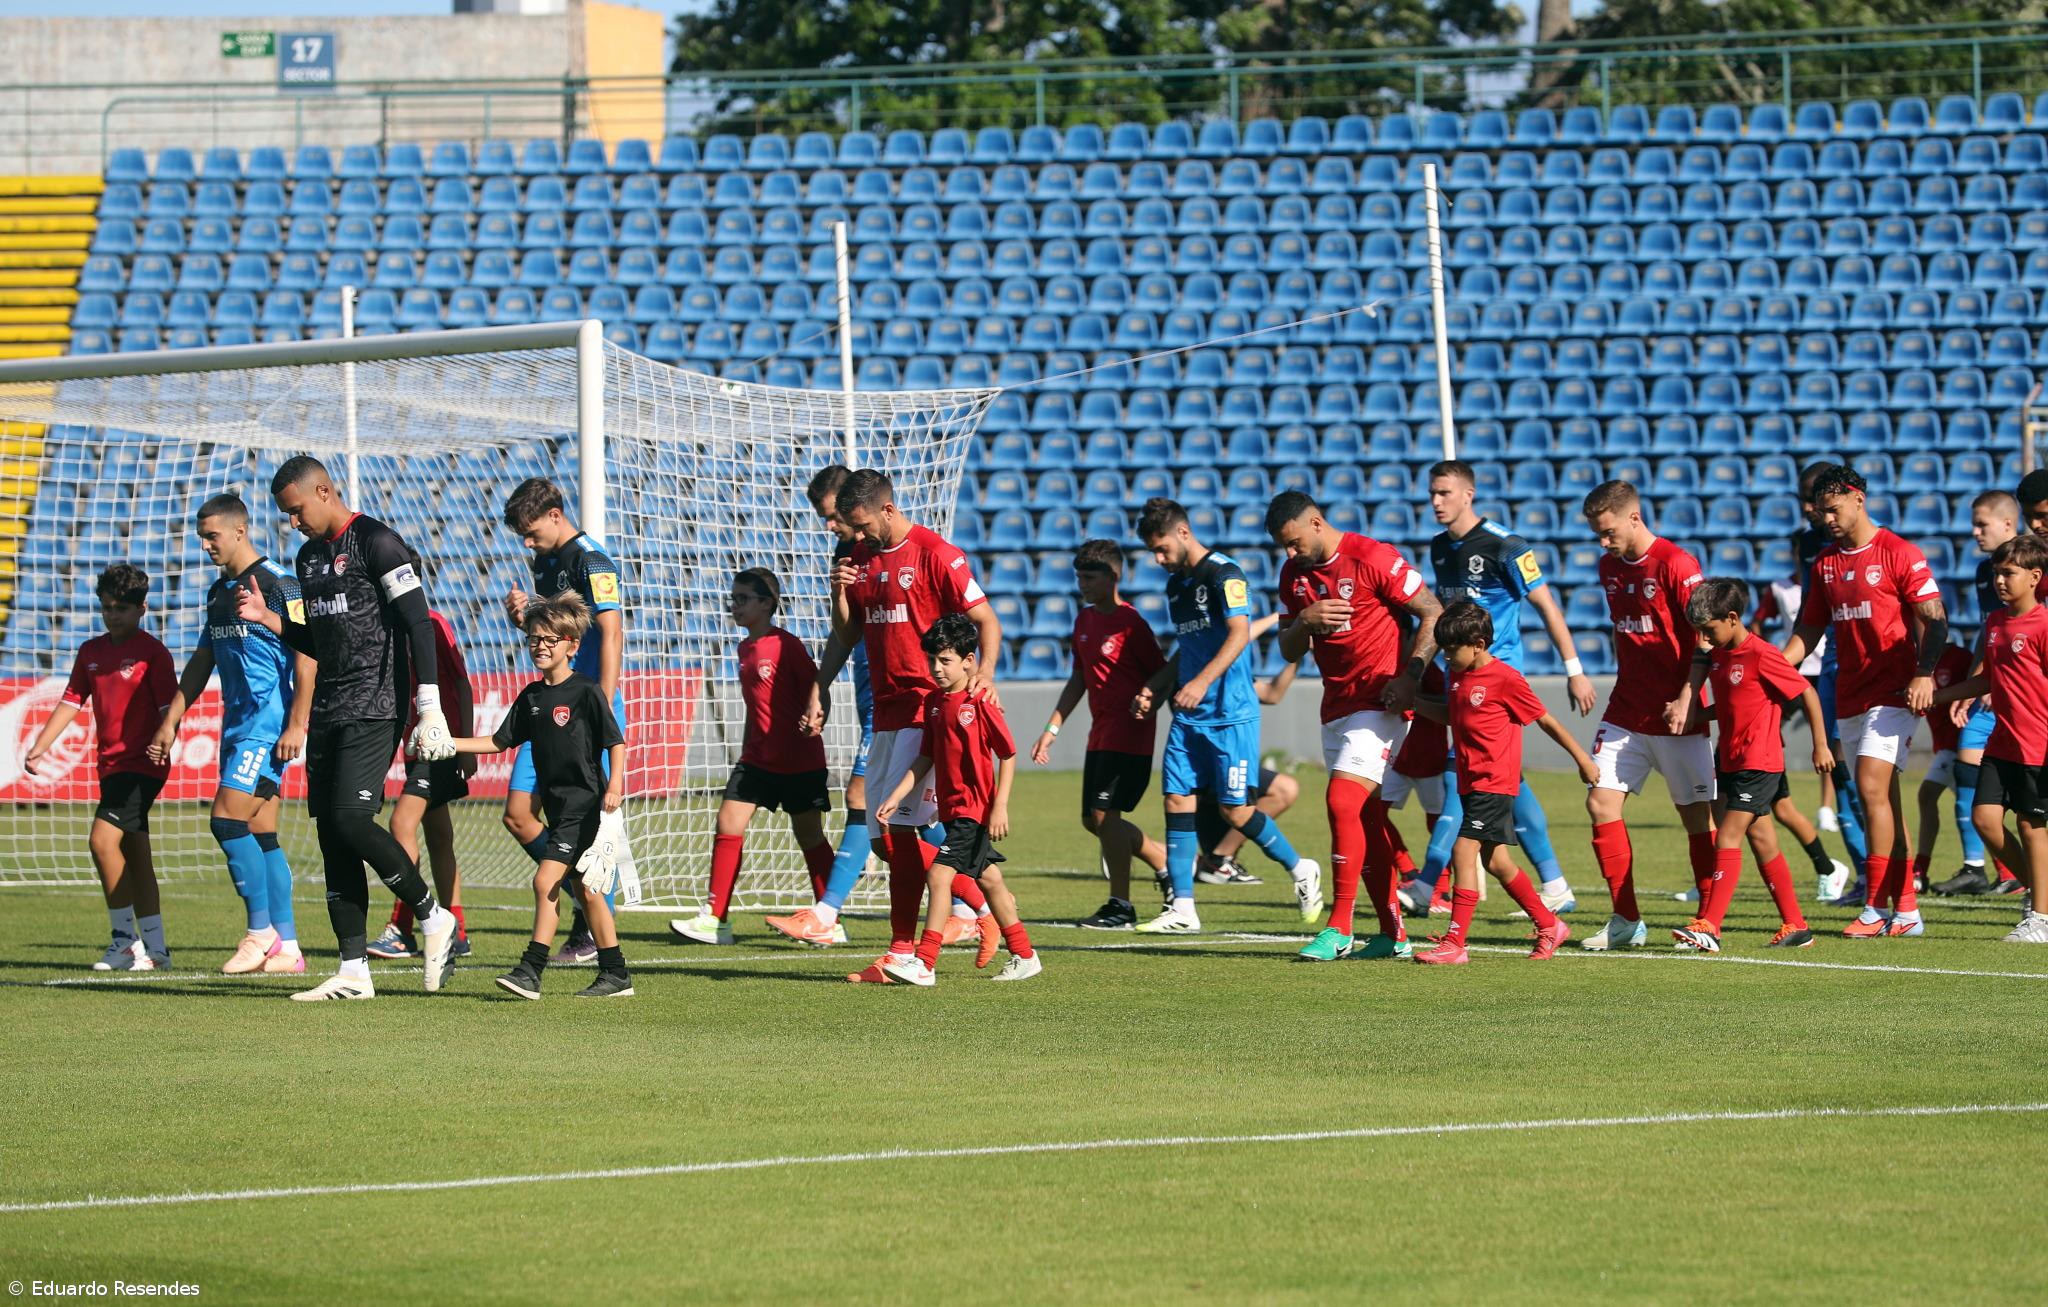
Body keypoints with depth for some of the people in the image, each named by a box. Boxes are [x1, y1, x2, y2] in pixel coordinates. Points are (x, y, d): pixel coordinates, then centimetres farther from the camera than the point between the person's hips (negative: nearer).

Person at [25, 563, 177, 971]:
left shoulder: (152, 651, -7)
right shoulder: (91, 652, 12)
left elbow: (169, 707, -12)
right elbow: (71, 702, 13)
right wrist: (38, 747, 4)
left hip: (142, 764, -7)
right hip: (111, 765, 7)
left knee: (103, 839, -20)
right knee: (134, 856, 9)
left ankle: (126, 938, -12)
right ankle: (155, 949, 14)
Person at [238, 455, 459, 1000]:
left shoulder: (376, 542, -9)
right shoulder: (309, 556, 18)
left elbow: (418, 623, -13)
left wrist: (430, 708, -19)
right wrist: (268, 618, 10)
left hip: (374, 708, -9)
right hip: (328, 711, 9)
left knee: (350, 819, -19)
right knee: (331, 833, 3)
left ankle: (432, 915, 0)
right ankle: (354, 971, 4)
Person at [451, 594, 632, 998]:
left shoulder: (586, 692, -9)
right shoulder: (531, 697, 11)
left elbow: (616, 741, -10)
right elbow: (499, 741, 16)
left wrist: (614, 784, -21)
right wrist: (449, 744, 7)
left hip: (584, 802, -8)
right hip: (557, 806, 8)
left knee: (546, 880, -15)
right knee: (583, 889, 10)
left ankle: (531, 970, -15)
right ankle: (615, 975, 16)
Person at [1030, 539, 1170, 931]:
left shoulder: (1129, 622, -12)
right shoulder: (1084, 620, 13)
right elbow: (1078, 679, 20)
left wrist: (1148, 701, -25)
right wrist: (1052, 729, 18)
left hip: (1130, 733, -9)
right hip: (1101, 733, 9)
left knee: (1104, 813, -13)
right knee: (1093, 819, 10)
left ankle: (1120, 906, -5)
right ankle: (1169, 864, 24)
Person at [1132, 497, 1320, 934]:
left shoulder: (1224, 575, -11)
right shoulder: (1176, 584, 17)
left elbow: (1240, 633, -22)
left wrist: (1203, 681, -33)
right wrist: (1154, 689, 19)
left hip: (1230, 714, -8)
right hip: (1188, 717, 8)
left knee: (1236, 811, -6)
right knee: (1177, 801, -1)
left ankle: (1301, 870, 16)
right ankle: (1182, 909, 1)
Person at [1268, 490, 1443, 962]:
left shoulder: (1372, 558, -12)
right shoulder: (1294, 574, 10)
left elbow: (1433, 614, -10)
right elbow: (1289, 651, 13)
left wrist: (1410, 675, -18)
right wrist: (1303, 622, -9)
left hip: (1380, 702, -8)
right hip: (1336, 706, 8)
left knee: (1342, 800, -17)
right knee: (1366, 817, 7)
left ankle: (1339, 928, -14)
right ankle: (1392, 933, 12)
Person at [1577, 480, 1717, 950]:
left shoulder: (1676, 565, -13)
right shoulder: (1609, 567, 10)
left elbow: (1707, 638, -14)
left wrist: (1685, 698, -20)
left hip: (1675, 716, -7)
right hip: (1626, 713, 7)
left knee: (1697, 814, -1)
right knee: (1601, 802, -4)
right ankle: (1626, 921, 3)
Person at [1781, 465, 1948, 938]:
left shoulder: (1899, 554, -6)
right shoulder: (1826, 562, 13)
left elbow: (1934, 619, -9)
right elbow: (1808, 630, 17)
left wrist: (1924, 674, -22)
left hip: (1893, 693, -7)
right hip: (1850, 696, 7)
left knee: (1872, 787, -17)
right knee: (1883, 798, 7)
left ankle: (1877, 908, -16)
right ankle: (1906, 909, 11)